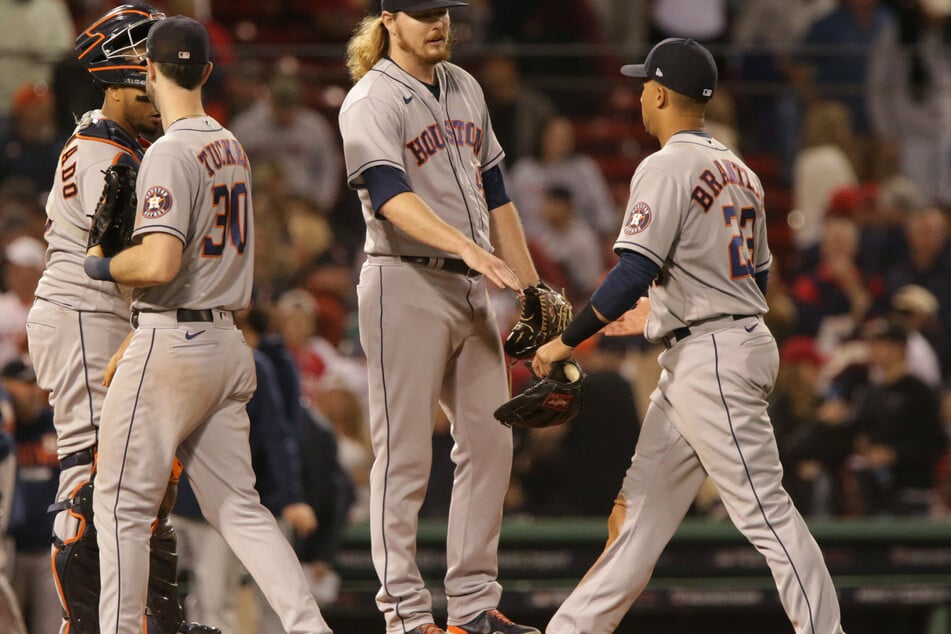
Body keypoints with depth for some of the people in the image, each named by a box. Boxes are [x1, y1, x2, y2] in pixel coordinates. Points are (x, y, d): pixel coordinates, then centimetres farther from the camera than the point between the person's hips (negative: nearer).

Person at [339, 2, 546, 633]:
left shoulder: (465, 89, 15)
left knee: (489, 441, 6)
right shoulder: (371, 101, -9)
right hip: (406, 284, -8)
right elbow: (392, 198, -25)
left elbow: (493, 193, 20)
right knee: (405, 455, -6)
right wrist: (467, 246, -39)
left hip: (472, 287, 8)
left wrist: (530, 289, 17)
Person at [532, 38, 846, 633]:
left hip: (713, 360, -10)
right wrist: (659, 315, 29)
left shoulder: (667, 168, -13)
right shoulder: (740, 172, 15)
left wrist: (567, 341, -13)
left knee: (764, 509, -10)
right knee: (643, 501, 13)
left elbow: (634, 273, -21)